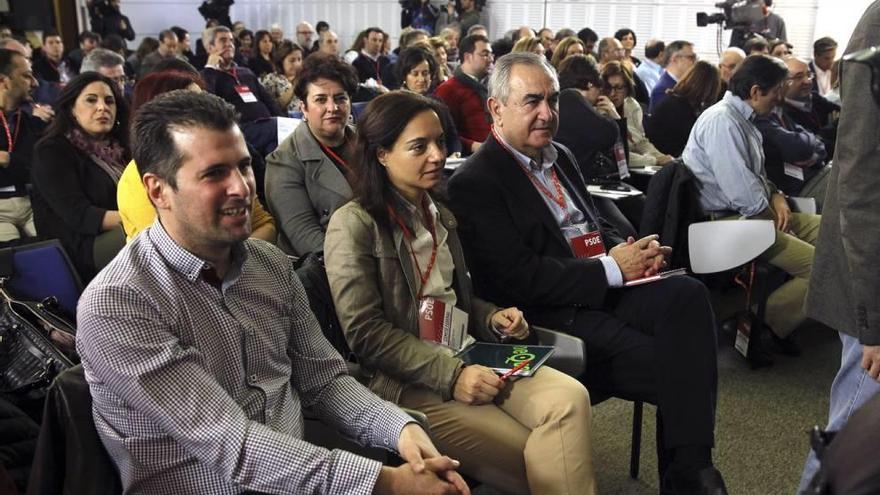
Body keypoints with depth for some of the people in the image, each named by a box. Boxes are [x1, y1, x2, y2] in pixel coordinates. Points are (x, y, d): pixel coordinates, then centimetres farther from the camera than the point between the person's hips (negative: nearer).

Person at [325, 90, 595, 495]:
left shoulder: (439, 216, 17)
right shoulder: (353, 226, -7)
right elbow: (364, 333, -13)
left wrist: (492, 318, 3)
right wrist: (450, 375, -19)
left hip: (465, 356, 7)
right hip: (405, 381, -6)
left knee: (569, 398, -22)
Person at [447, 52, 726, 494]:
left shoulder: (560, 158, 19)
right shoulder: (474, 183, -8)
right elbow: (519, 279, -16)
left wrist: (629, 251, 2)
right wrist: (611, 269, -13)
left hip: (606, 293, 7)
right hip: (553, 317, -7)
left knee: (687, 294, -23)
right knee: (672, 368, -23)